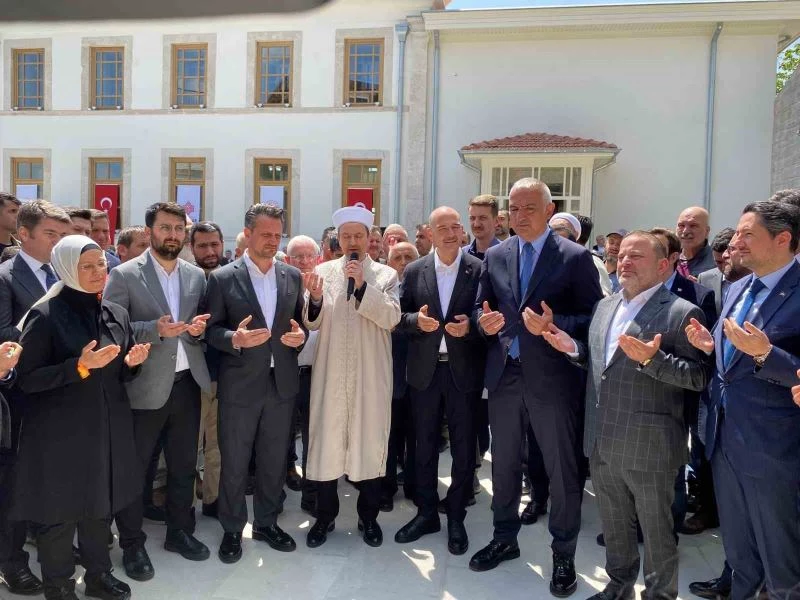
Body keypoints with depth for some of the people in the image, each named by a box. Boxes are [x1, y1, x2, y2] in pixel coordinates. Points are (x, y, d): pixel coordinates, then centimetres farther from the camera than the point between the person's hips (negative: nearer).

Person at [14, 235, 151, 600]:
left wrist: (131, 363, -8)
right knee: (58, 510, 8)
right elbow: (26, 379, -12)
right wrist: (78, 366, -24)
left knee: (100, 505, 15)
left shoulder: (116, 313, 5)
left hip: (107, 427, 5)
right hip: (60, 432, -5)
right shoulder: (45, 315, -12)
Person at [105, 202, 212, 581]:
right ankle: (132, 544, 26)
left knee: (184, 465, 17)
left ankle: (180, 531, 35)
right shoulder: (124, 275, -7)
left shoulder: (197, 276, 7)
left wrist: (198, 329, -9)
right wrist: (155, 329, -24)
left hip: (186, 383, 5)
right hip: (144, 387, -4)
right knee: (133, 470, 9)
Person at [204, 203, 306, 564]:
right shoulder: (222, 278, -5)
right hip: (239, 385, -3)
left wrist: (300, 336, -10)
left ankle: (267, 522, 34)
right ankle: (232, 529, 29)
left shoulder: (293, 276, 5)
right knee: (234, 462, 10)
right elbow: (211, 330, -4)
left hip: (282, 383, 3)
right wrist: (235, 338, -24)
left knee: (274, 460, 16)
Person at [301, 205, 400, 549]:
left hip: (371, 375, -1)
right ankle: (324, 516, 23)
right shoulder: (323, 271, 7)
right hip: (331, 373, 1)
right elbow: (313, 323, 2)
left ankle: (368, 516, 24)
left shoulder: (385, 275, 3)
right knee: (326, 441, 6)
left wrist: (363, 286, -18)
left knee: (369, 442, 7)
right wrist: (316, 299, -19)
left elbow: (391, 318, -10)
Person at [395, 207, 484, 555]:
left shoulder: (480, 270, -4)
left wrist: (470, 326, -21)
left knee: (463, 447, 8)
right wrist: (417, 319, -16)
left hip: (464, 370, -2)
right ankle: (426, 513, 31)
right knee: (424, 445, 13)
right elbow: (400, 316, 5)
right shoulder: (414, 271, 4)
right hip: (424, 370, 2)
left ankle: (456, 518, 26)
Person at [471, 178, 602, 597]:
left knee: (562, 469, 7)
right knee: (503, 463, 18)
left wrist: (554, 324, -23)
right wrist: (484, 320, -9)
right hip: (504, 374, 5)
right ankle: (504, 538, 38)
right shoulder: (495, 256, 8)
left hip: (553, 377, -4)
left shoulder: (576, 257, -6)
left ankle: (563, 555, 27)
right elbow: (481, 306, 13)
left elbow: (594, 316, -8)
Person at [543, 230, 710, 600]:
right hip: (602, 442, 7)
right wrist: (573, 348, -1)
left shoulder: (682, 313, -11)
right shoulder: (605, 306, 11)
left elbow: (699, 377, -16)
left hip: (648, 447, -6)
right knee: (613, 526, 23)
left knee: (656, 532, 12)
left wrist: (652, 359, -30)